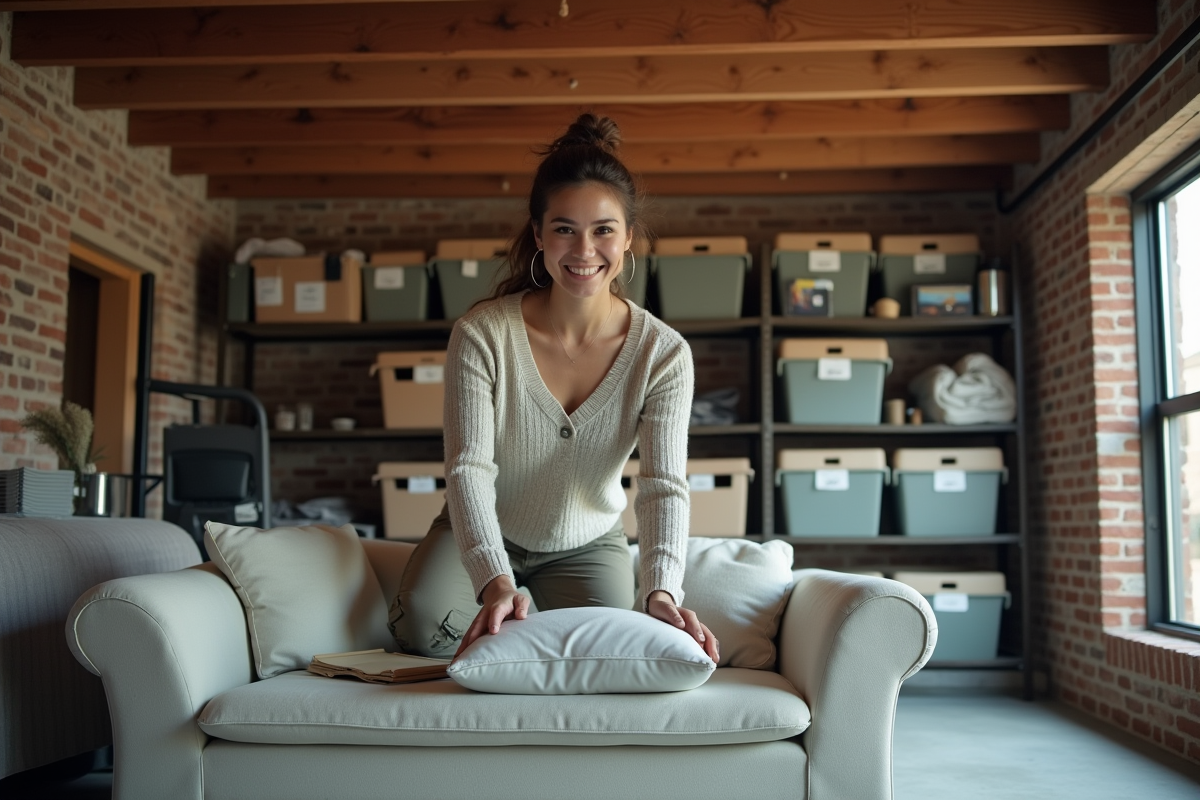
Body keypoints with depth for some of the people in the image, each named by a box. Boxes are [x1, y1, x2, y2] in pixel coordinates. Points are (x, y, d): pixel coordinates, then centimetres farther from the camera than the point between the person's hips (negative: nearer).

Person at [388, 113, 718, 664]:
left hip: (587, 544, 1)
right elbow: (468, 468, -27)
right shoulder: (482, 334, -22)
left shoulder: (663, 354, -18)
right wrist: (495, 581, -43)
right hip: (482, 536, -1)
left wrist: (661, 591, -43)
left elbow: (664, 486, -25)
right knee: (425, 623, -28)